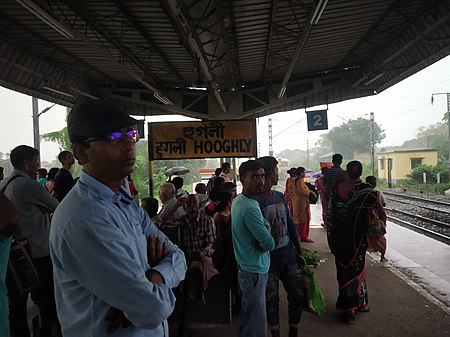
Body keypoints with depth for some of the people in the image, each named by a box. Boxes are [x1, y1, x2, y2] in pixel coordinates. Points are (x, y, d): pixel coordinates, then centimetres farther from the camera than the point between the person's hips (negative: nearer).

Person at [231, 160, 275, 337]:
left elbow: (265, 223, 12)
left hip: (246, 267, 10)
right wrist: (266, 238, -4)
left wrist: (266, 229, -8)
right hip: (255, 271, -10)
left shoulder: (238, 200, 5)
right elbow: (269, 244, -25)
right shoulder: (249, 208, -25)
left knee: (247, 317, 24)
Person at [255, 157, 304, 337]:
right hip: (269, 262, -6)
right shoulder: (255, 201, -16)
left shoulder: (280, 196, 6)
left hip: (289, 258, 6)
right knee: (271, 301, 9)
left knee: (298, 296, 13)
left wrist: (300, 252, 13)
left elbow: (291, 226, 11)